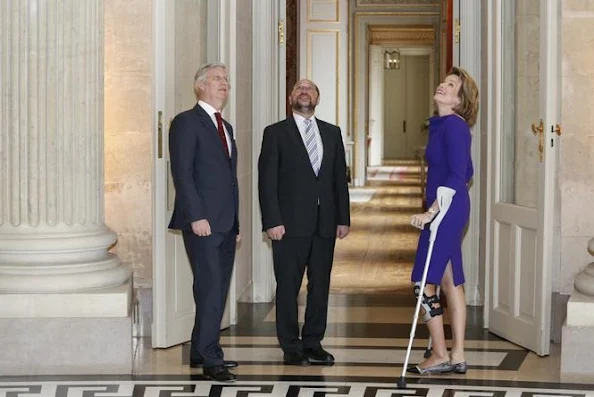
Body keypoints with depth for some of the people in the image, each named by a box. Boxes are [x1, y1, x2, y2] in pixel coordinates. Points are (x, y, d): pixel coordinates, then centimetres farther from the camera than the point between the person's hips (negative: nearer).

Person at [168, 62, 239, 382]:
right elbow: (182, 173, -12)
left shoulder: (226, 127, 20)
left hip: (225, 224, 8)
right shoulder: (187, 122, -5)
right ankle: (210, 359, -7)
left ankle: (200, 352, 17)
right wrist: (196, 216, -19)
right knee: (210, 289, -10)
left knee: (218, 290, 9)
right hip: (202, 222, -8)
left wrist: (235, 224, 18)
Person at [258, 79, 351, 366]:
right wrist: (272, 221, -12)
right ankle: (291, 348, 7)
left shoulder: (332, 133, 14)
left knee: (320, 286, 6)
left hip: (324, 224, 4)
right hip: (290, 223, -4)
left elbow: (340, 177, 13)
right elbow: (267, 180, -3)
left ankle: (313, 344, 16)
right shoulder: (276, 133, 2)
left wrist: (343, 218, 6)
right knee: (288, 287, 0)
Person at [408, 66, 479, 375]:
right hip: (448, 212, 10)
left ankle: (440, 356, 1)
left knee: (424, 282, -5)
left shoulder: (453, 125, -14)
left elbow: (457, 175, -22)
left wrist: (431, 212, -26)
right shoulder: (442, 124, 14)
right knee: (451, 282, 11)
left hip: (445, 211, -10)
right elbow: (466, 172, 23)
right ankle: (457, 356, 15)